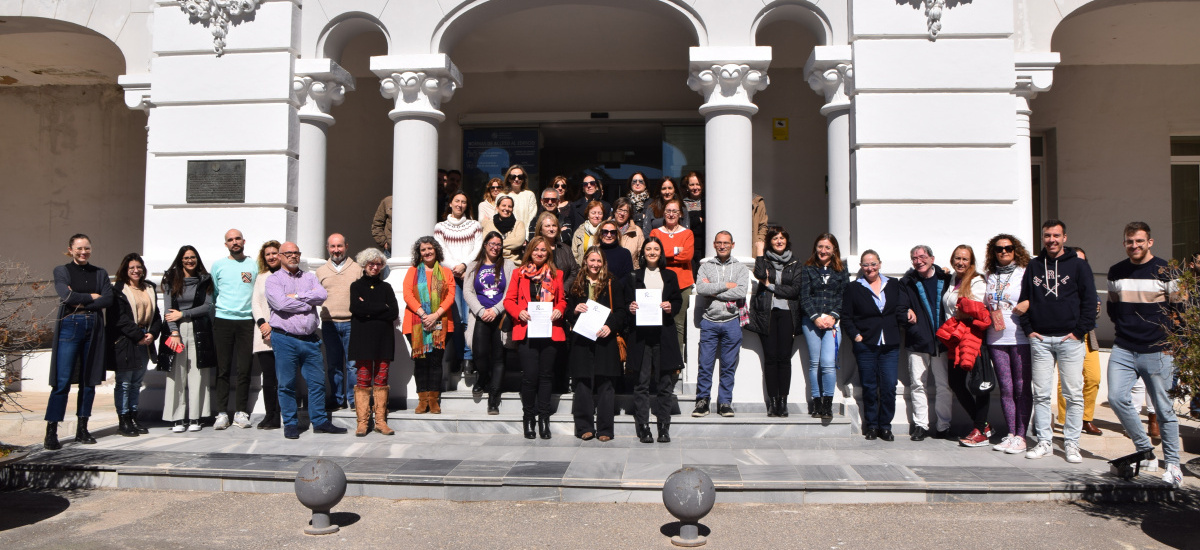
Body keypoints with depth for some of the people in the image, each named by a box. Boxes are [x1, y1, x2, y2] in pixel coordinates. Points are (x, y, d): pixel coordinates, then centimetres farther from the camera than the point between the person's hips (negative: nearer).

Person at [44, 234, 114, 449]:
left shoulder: (100, 273, 12)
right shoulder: (61, 271, 5)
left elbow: (108, 299, -2)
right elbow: (67, 296, -11)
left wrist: (81, 302, -9)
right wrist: (92, 296, -3)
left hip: (94, 327, 3)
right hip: (69, 327, -3)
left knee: (89, 381, 6)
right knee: (62, 382, -7)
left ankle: (82, 429, 14)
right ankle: (51, 434, -3)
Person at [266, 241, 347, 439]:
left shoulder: (309, 277, 15)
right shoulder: (273, 279, 3)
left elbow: (322, 295, -4)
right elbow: (282, 303, -15)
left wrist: (296, 296, -9)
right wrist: (308, 305, -5)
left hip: (310, 339, 4)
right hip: (285, 339, -3)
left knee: (317, 381, 5)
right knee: (287, 384, 3)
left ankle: (320, 421, 15)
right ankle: (290, 424, 14)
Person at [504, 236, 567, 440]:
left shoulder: (556, 275, 13)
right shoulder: (519, 274, 9)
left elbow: (562, 300, 16)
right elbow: (509, 300, 7)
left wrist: (559, 311, -5)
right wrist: (519, 312, -11)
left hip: (550, 331, 2)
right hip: (526, 331, -1)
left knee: (546, 375, 4)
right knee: (530, 375, -7)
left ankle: (543, 417, 13)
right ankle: (528, 417, 8)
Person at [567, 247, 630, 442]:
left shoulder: (613, 284, 6)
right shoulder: (577, 285, 14)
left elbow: (621, 311, 1)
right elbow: (568, 311, 17)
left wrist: (610, 326, -15)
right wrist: (575, 310, -5)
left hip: (604, 339, -2)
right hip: (581, 340, 2)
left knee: (604, 384, -2)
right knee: (583, 384, 1)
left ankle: (605, 429, 4)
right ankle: (585, 427, 9)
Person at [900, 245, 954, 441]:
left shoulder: (946, 279, 6)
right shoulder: (907, 282, 8)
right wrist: (906, 312, -4)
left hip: (943, 340, 0)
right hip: (918, 341, 0)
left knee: (944, 385, 1)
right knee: (917, 384, 1)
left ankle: (943, 425, 11)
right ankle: (920, 425, 9)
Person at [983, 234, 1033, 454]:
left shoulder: (1025, 273, 2)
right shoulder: (990, 276, 16)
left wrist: (1028, 304, -18)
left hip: (1021, 338, -4)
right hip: (996, 339, 4)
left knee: (1022, 388, -1)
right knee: (1005, 388, 6)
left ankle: (1020, 436, 4)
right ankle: (1010, 434, 13)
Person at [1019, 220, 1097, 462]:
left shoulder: (1078, 265, 3)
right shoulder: (1034, 266, 12)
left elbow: (1089, 301, 0)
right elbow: (1023, 299, 15)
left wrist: (1079, 331, -8)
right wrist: (1028, 329, 4)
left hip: (1069, 339, -3)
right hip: (1040, 339, 3)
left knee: (1073, 394, -1)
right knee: (1041, 394, 3)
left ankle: (1071, 443, 7)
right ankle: (1044, 441, 10)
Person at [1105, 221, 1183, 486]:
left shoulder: (1165, 271, -3)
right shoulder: (1116, 272, 9)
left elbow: (1179, 310, 2)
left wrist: (1168, 340, -2)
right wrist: (1124, 327, 11)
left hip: (1157, 352, -3)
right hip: (1123, 350, 3)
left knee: (1164, 409, 2)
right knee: (1116, 397, -11)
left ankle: (1172, 463, 14)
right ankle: (1144, 449, 7)